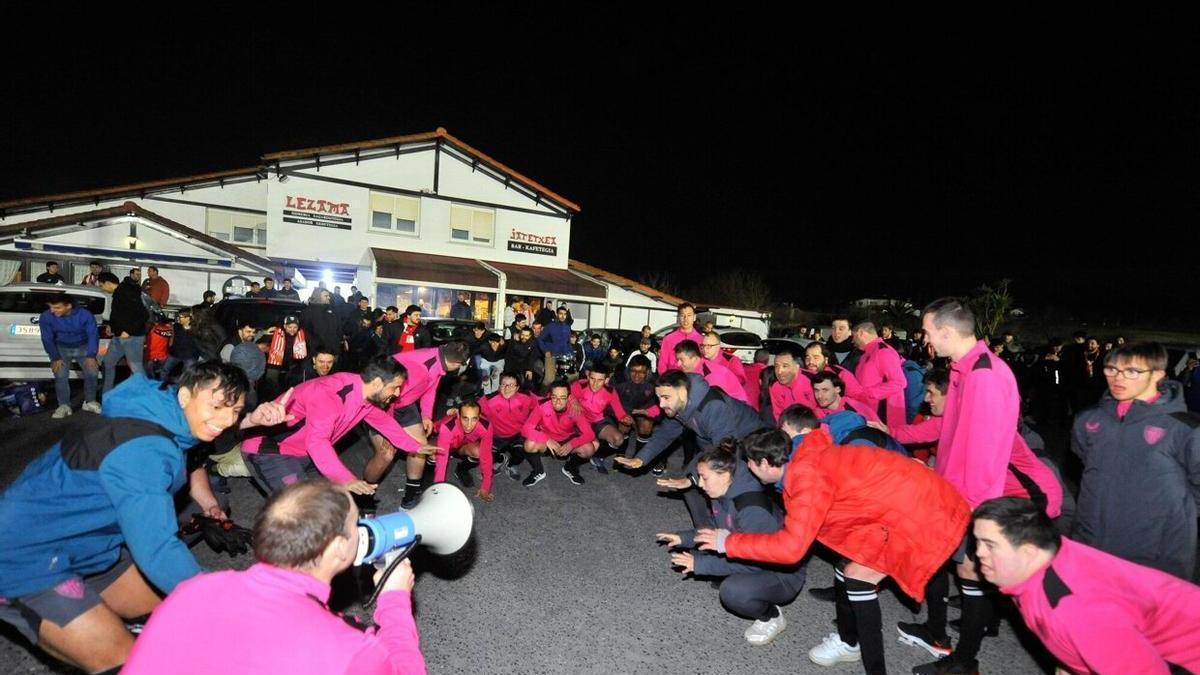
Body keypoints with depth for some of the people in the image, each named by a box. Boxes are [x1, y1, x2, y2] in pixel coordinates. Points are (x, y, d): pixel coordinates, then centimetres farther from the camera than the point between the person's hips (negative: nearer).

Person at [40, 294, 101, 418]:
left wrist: (91, 356, -19)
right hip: (61, 349, 0)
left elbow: (93, 335, -13)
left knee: (92, 373, -10)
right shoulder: (46, 317, -18)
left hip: (83, 348, 0)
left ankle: (90, 402, 9)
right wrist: (55, 358, -17)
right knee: (61, 376, -15)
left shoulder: (85, 315, -20)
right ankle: (64, 406, -2)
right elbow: (47, 339, -11)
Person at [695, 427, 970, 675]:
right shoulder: (805, 461, 2)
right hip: (906, 494, 9)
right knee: (850, 564, 12)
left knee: (858, 576, -9)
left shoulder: (806, 475, -24)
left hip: (924, 508, -9)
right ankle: (848, 643, 34)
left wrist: (728, 542, -18)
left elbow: (791, 547, -27)